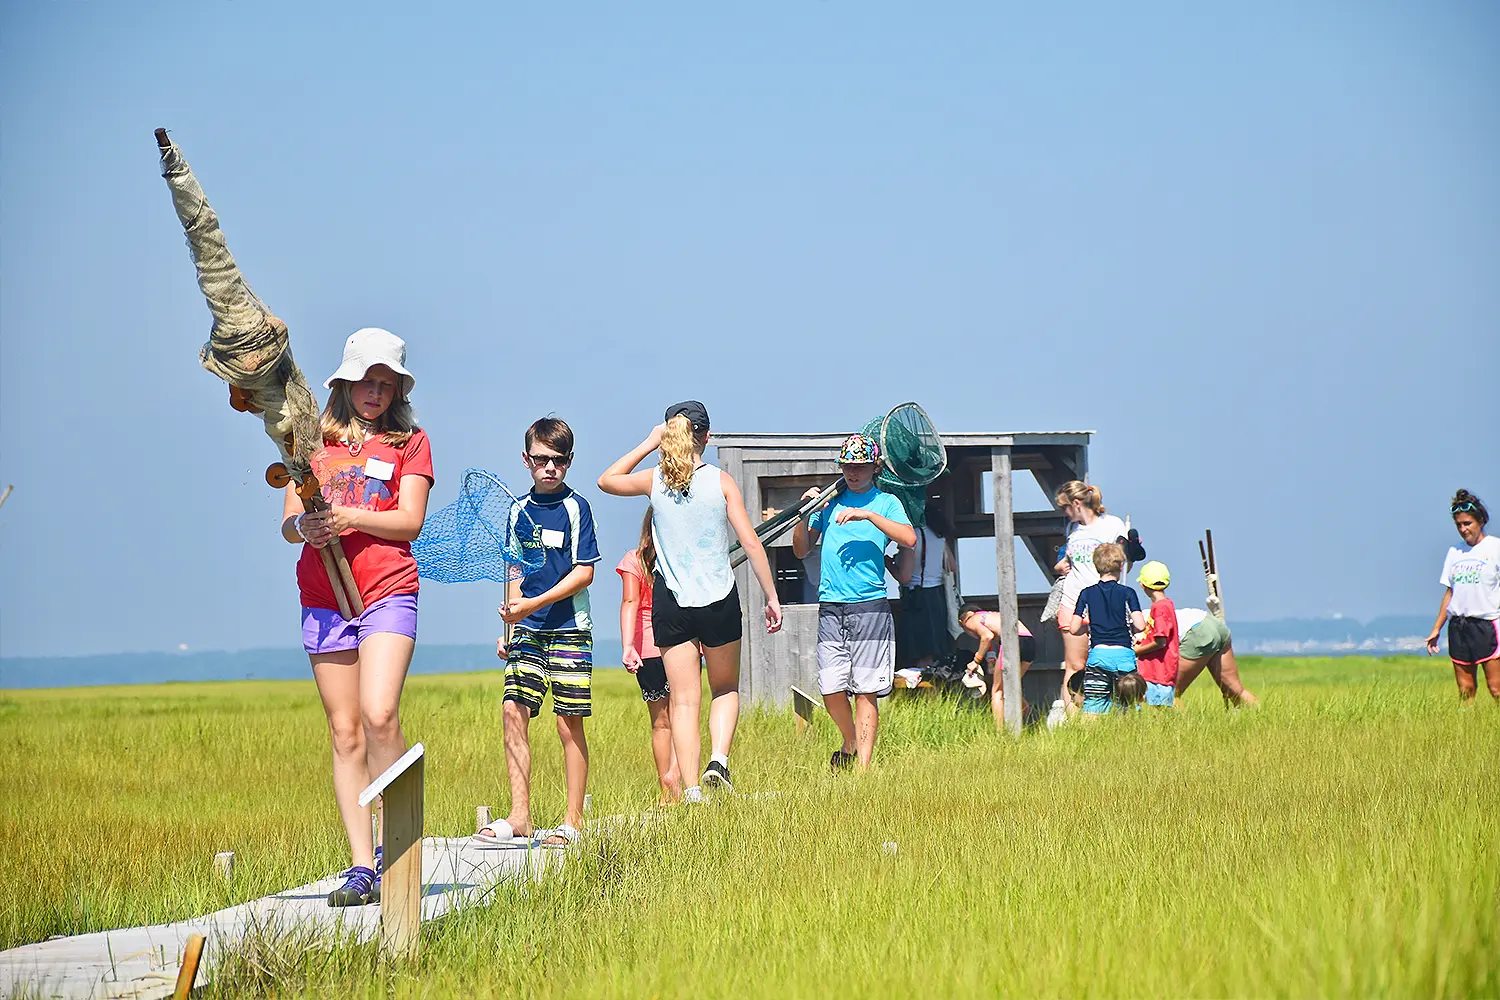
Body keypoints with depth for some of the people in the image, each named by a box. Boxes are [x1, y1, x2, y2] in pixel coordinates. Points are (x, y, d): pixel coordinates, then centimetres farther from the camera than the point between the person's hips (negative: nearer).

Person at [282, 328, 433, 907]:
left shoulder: (409, 441, 10)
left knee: (379, 715, -21)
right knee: (345, 735, 1)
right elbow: (288, 522, 10)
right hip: (323, 598, 3)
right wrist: (305, 526, -13)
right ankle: (361, 868, 0)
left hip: (387, 592, -3)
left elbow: (410, 521, -1)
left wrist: (350, 517, -16)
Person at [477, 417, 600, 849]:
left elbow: (584, 572, -9)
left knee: (569, 723, -3)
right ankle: (519, 816, -1)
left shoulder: (576, 508, -3)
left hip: (569, 628, -5)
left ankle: (573, 820, 3)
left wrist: (536, 603, -16)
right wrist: (509, 626, 15)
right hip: (527, 632, 5)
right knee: (513, 711, -6)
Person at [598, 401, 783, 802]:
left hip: (670, 602, 1)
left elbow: (607, 480, 20)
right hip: (719, 601, -1)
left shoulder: (655, 481, -1)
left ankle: (691, 789, -4)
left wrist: (648, 444, 19)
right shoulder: (721, 481, -5)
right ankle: (719, 760, -6)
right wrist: (771, 597, -3)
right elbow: (751, 543, -8)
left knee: (684, 701, 4)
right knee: (725, 691, 18)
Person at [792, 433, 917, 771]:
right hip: (830, 607, 3)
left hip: (870, 607, -3)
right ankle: (851, 744, 24)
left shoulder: (886, 503, 7)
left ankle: (863, 766, -3)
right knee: (831, 690, -2)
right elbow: (801, 551, 15)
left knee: (866, 691, -5)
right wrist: (805, 515, -1)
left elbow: (909, 538, -11)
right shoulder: (829, 502, 15)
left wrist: (868, 515, -17)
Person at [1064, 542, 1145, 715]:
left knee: (1092, 711, -3)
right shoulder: (1127, 593, 0)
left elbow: (1074, 629, 2)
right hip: (1123, 655, -1)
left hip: (1097, 655, 1)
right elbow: (1140, 626, -7)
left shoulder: (1086, 594, 5)